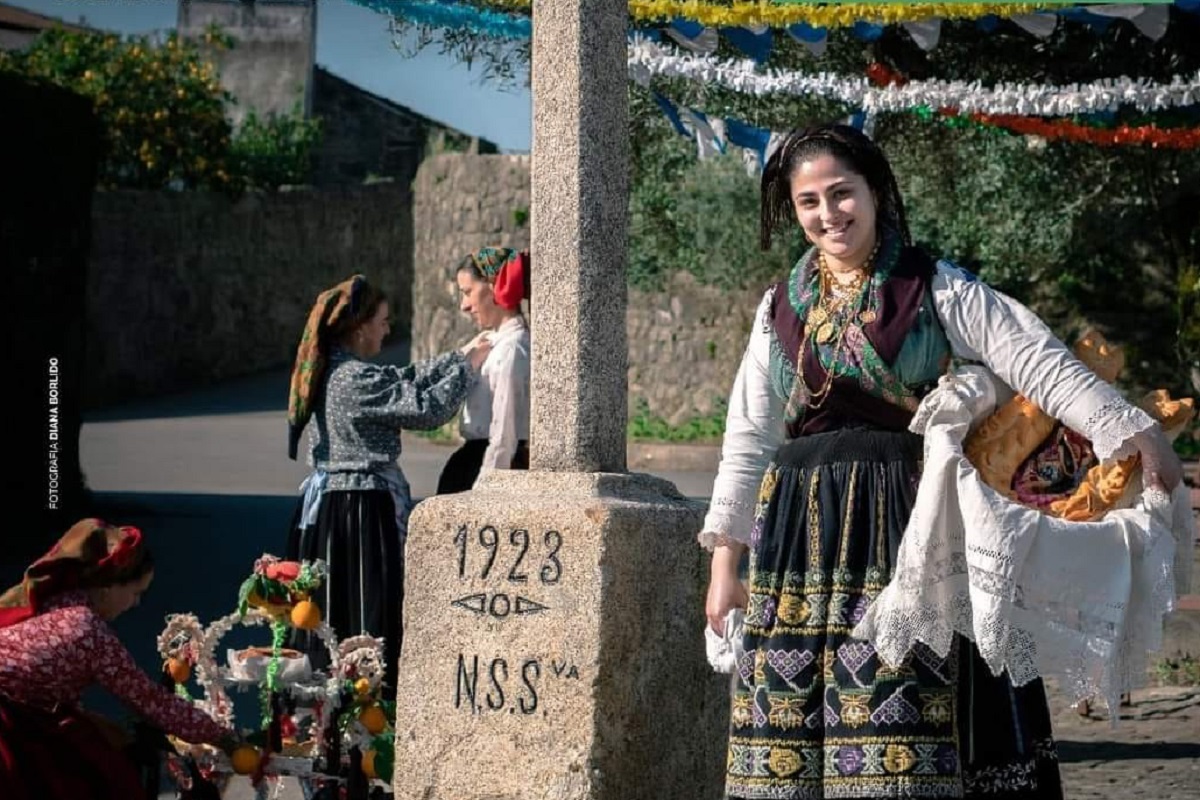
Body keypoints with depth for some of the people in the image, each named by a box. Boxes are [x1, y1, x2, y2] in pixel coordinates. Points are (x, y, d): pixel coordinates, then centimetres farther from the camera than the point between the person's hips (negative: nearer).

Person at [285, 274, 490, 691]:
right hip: (362, 510, -10)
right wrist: (468, 367, -6)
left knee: (332, 618, 13)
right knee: (367, 617, -5)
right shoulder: (356, 380, -20)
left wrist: (460, 356, 17)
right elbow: (427, 409, -19)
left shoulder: (335, 371, 10)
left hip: (328, 502, 10)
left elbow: (406, 378, 18)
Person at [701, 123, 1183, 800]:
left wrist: (1131, 430, -19)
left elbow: (1040, 364, -8)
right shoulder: (782, 308, 12)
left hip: (904, 526, -4)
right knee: (790, 738, 1)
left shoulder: (936, 292, 0)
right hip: (799, 534, 4)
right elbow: (749, 438, 15)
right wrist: (726, 562, 12)